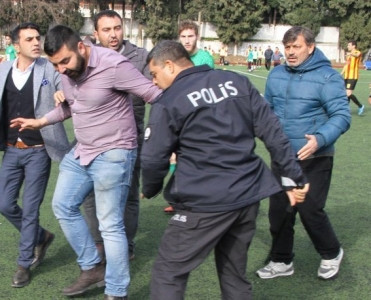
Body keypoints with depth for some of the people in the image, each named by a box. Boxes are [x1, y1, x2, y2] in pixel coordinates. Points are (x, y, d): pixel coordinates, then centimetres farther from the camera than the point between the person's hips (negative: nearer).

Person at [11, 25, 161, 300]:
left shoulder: (114, 65, -23)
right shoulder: (68, 71, 2)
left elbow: (156, 96, -21)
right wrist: (40, 122, 25)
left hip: (113, 155, -9)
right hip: (82, 151, 9)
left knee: (110, 226, -2)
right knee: (64, 206, 16)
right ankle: (92, 268, 30)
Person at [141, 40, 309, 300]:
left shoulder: (168, 103, -6)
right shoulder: (237, 82, 8)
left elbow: (154, 160, -4)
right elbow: (272, 131, 6)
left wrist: (150, 191, 17)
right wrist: (293, 177, 11)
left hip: (205, 202, -6)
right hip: (249, 195, 6)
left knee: (168, 273, 7)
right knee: (234, 273, 20)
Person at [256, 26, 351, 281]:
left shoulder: (327, 77, -12)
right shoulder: (276, 75, 5)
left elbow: (341, 116, -17)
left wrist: (320, 139, -32)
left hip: (314, 159, -5)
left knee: (310, 210, -2)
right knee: (279, 210, 10)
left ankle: (332, 254, 27)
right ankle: (282, 261, 29)